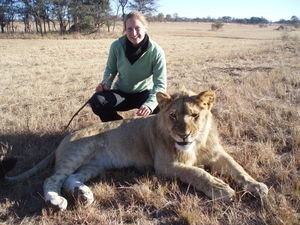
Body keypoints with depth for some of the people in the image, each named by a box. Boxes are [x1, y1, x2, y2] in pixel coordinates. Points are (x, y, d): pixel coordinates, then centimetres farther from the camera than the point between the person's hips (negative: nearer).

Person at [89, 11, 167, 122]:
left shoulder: (156, 52, -21)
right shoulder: (116, 46, -14)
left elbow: (160, 84, -24)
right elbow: (110, 69, 4)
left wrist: (149, 104, -43)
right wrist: (106, 84, -18)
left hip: (144, 93, -2)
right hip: (121, 92, 2)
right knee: (96, 101, -25)